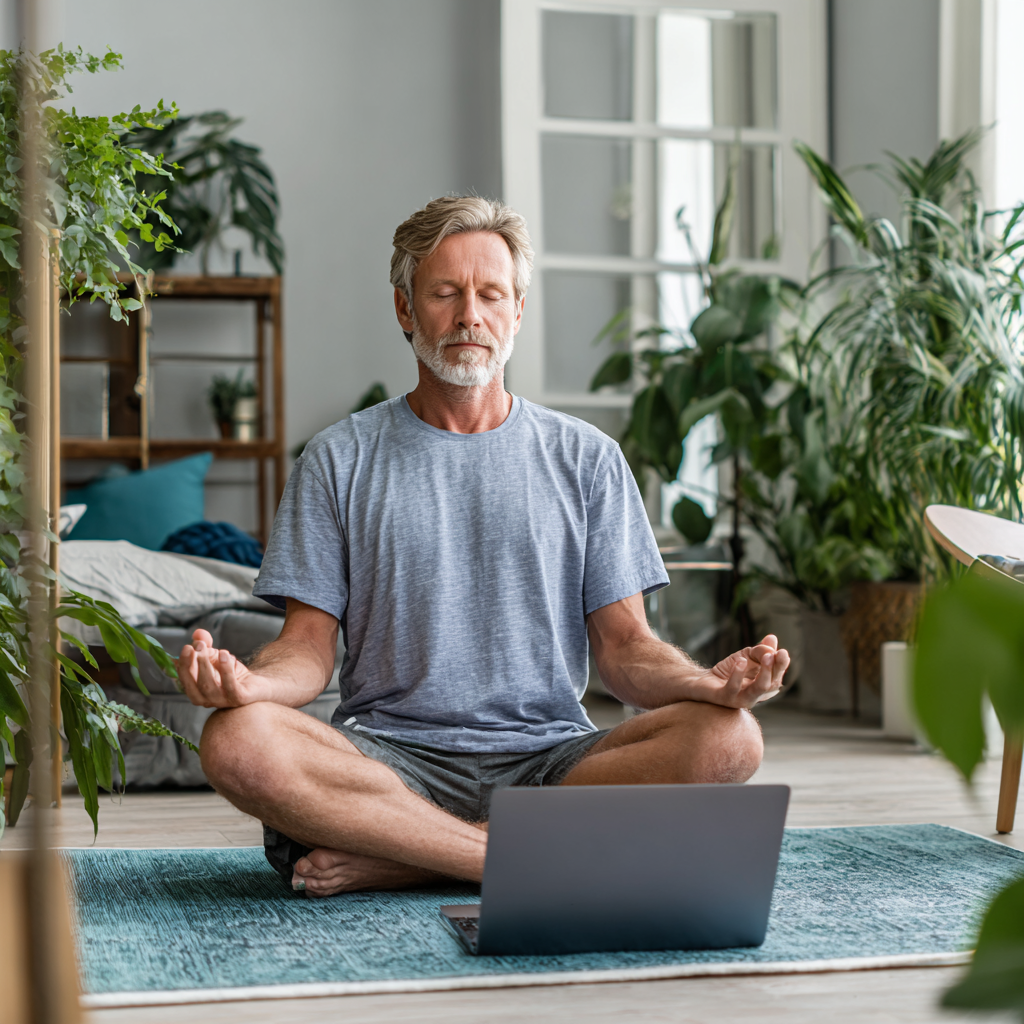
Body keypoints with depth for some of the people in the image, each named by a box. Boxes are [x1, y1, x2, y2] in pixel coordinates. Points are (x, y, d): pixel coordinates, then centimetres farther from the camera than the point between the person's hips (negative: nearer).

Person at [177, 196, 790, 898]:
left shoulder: (585, 458, 12)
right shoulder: (339, 460, 10)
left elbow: (626, 648, 7)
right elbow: (310, 647, 4)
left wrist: (714, 682, -16)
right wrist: (249, 681, -20)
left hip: (548, 757, 2)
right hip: (389, 756, -1)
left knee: (726, 738, -27)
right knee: (237, 741, -31)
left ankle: (395, 857, -24)